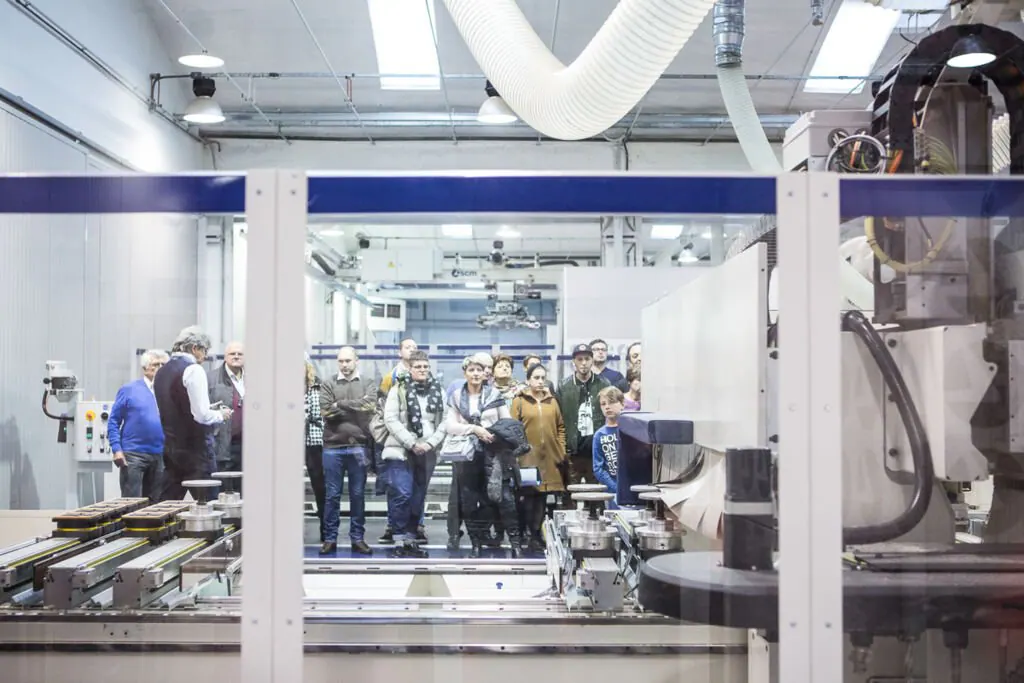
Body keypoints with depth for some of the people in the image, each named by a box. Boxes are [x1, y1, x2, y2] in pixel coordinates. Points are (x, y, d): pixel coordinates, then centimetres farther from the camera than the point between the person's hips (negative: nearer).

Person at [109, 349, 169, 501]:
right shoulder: (129, 390, 2)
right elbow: (113, 421, 1)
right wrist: (117, 449, -9)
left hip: (160, 456, 4)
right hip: (133, 454, -4)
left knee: (155, 504, 10)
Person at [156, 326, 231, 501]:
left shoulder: (161, 372, 12)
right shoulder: (193, 370, -12)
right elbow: (202, 415, -20)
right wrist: (221, 415, 0)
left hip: (171, 447, 8)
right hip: (195, 448, -8)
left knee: (167, 503, 10)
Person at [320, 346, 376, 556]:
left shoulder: (367, 384, 8)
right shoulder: (328, 385, 6)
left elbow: (368, 405, -10)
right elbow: (327, 411, -7)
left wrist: (340, 404, -8)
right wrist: (356, 408, -9)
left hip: (358, 447, 0)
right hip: (333, 447, 0)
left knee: (358, 495, 7)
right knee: (332, 496, 5)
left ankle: (358, 538, 15)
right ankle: (330, 539, 12)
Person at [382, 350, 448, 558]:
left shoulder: (438, 391, 10)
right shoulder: (399, 389, -1)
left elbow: (444, 421, 6)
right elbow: (391, 420, -8)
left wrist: (430, 443, -9)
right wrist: (412, 443, -14)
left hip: (426, 453, 4)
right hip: (400, 451, -4)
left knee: (418, 499, 7)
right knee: (402, 495, -14)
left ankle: (411, 540, 17)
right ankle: (400, 541, -5)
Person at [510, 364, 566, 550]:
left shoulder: (552, 401, 12)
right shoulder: (519, 401, 1)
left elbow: (560, 427, 15)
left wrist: (562, 450, 7)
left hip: (549, 458, 4)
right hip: (528, 457, -4)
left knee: (542, 496, 8)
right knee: (528, 496, -3)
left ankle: (536, 533, 16)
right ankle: (529, 534, 6)